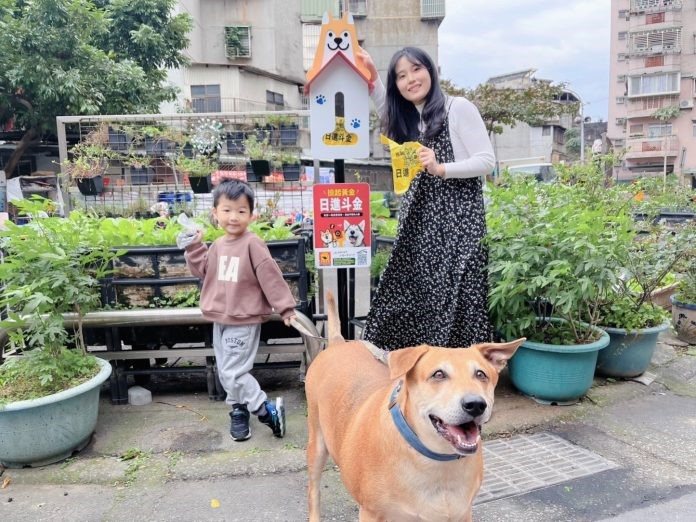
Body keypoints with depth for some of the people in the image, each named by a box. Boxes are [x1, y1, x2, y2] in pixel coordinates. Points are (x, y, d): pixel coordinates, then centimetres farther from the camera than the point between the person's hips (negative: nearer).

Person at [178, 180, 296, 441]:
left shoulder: (252, 244, -16)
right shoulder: (217, 245, 6)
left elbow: (270, 276, -15)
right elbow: (203, 271, 17)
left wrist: (285, 306, -14)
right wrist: (193, 247, 5)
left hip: (244, 321, -8)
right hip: (220, 320, 8)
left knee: (234, 373, -9)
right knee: (225, 372, 16)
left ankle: (268, 410, 5)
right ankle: (239, 410, 34)